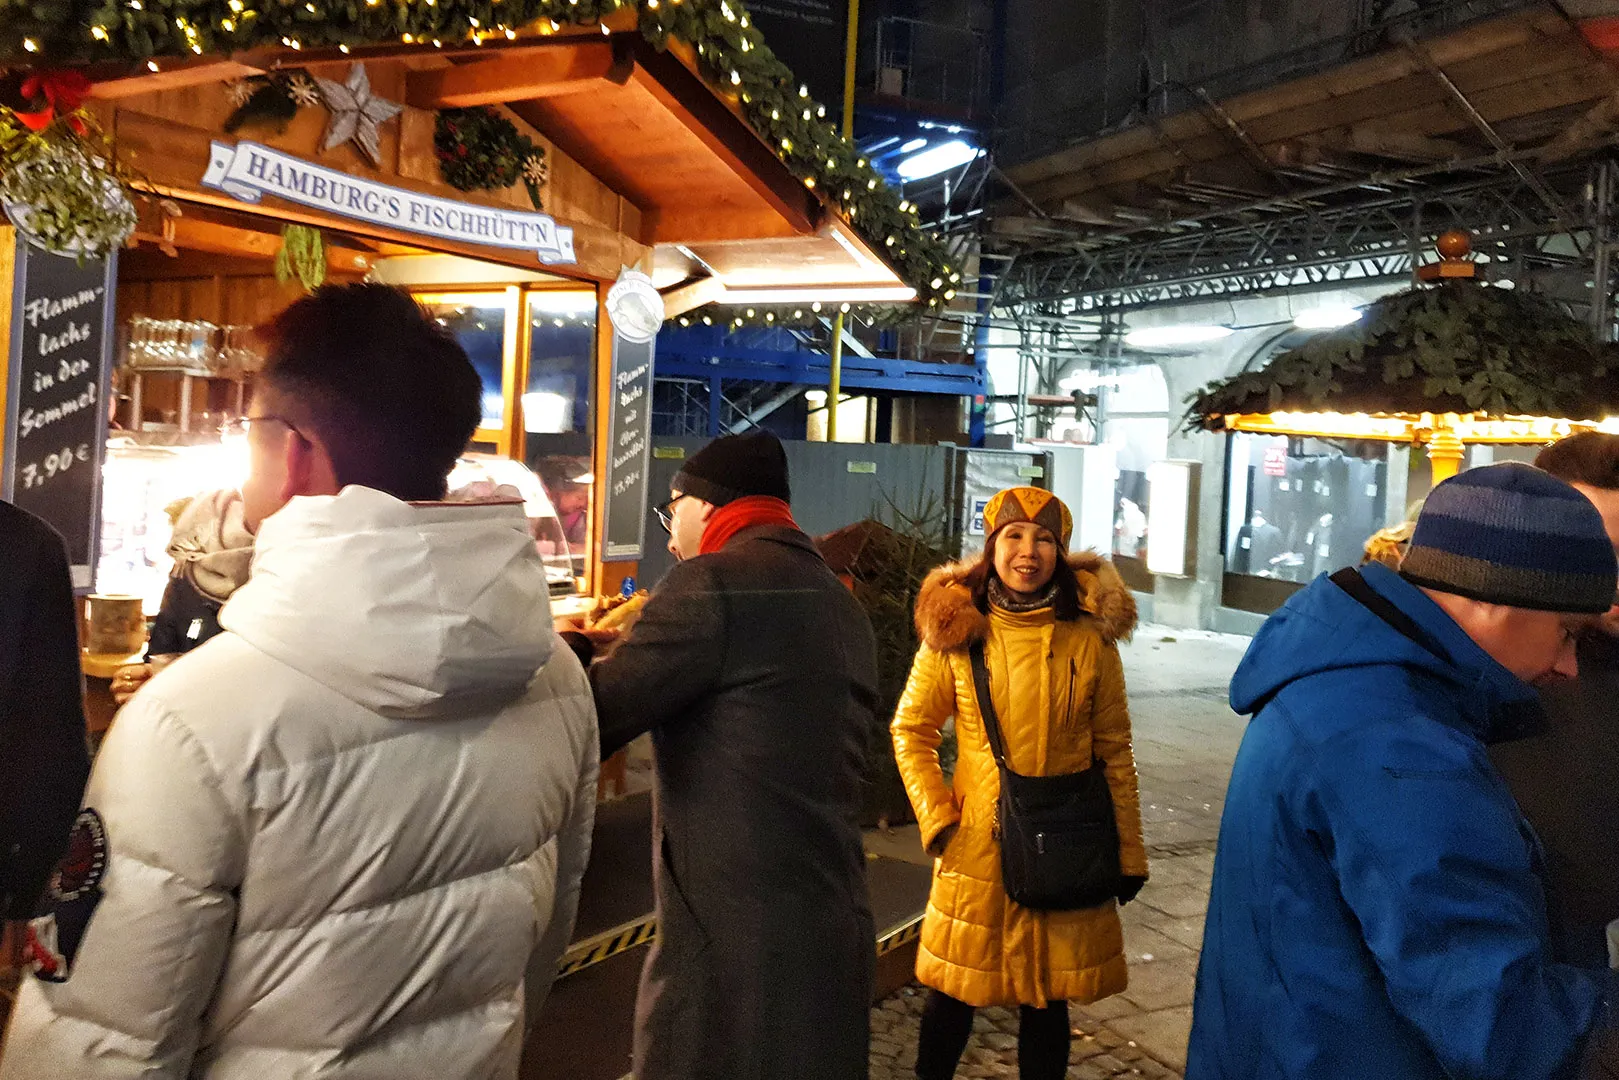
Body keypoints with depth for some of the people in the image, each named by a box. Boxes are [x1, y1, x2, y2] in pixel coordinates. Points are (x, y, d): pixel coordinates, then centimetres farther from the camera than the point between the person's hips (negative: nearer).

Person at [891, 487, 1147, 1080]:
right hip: (975, 847, 0)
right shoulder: (955, 630, -4)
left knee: (1047, 996, 11)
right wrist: (936, 819, -5)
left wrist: (1129, 853, 5)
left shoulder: (1089, 636, -2)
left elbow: (1115, 752, 3)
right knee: (953, 990, 12)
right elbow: (910, 731, 4)